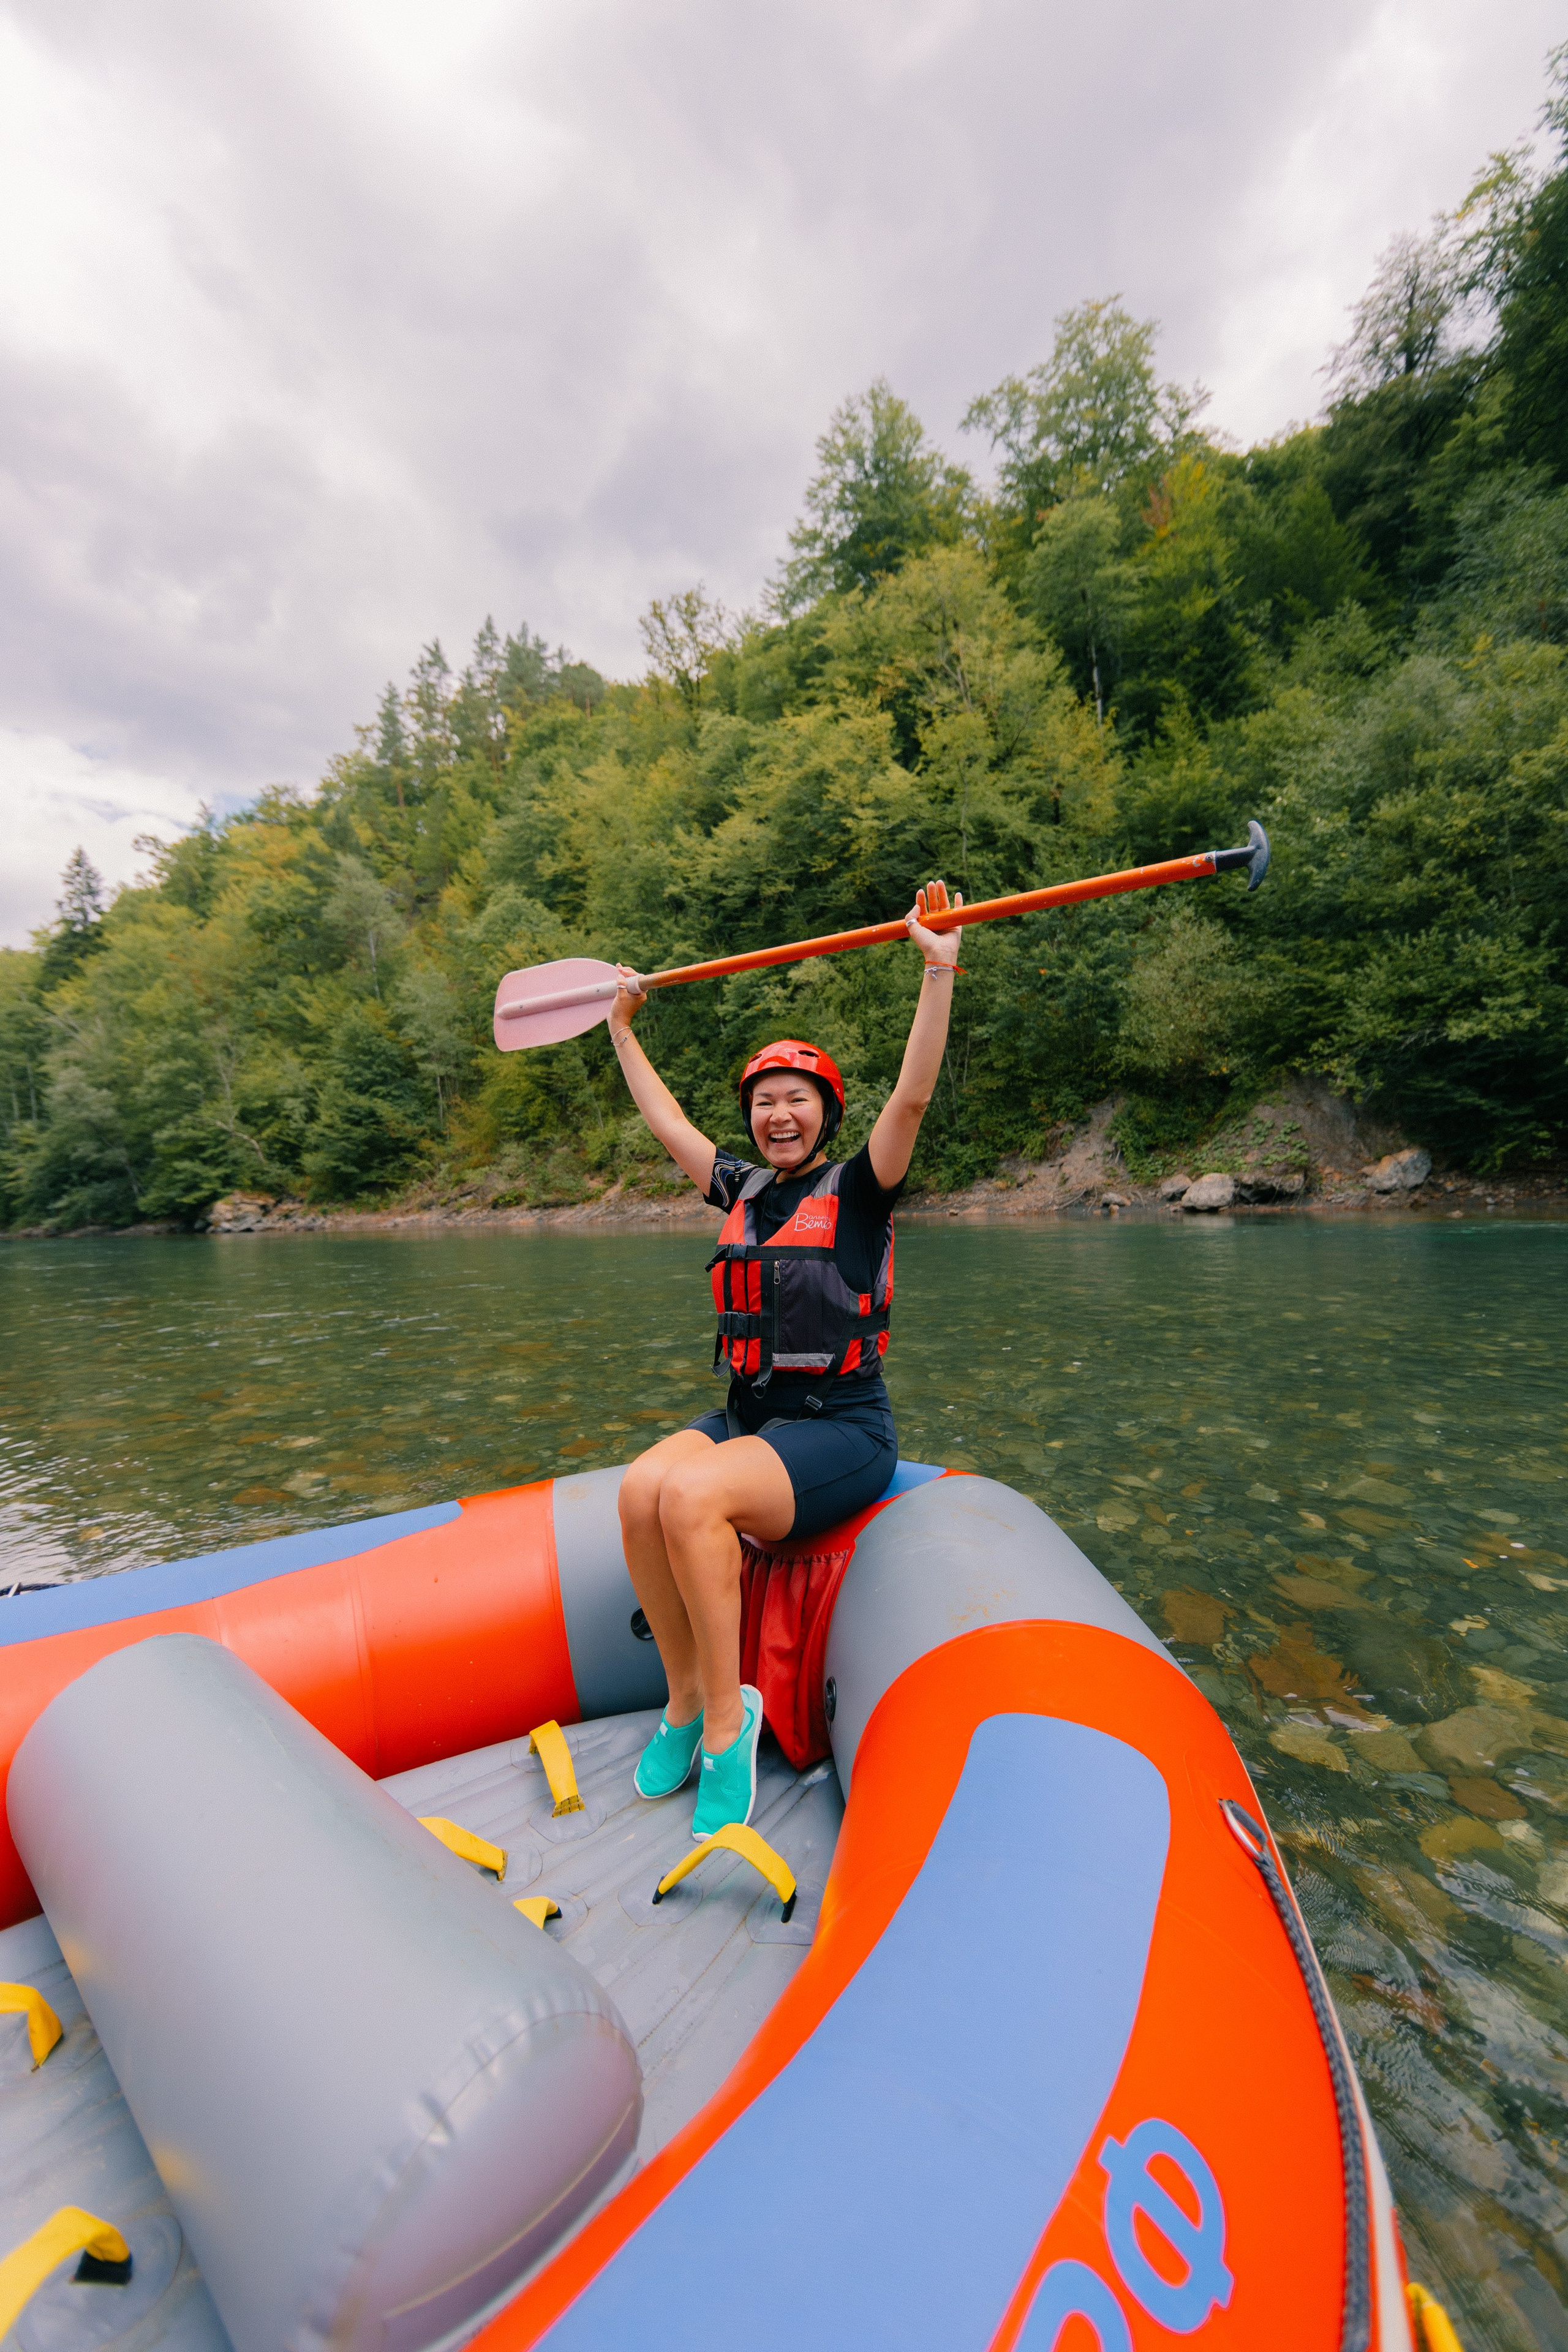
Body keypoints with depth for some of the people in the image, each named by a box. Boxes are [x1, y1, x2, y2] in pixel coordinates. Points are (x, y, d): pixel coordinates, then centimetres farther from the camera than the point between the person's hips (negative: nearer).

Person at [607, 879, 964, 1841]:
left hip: (841, 1429, -5)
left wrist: (940, 970, -25)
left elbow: (912, 1098, -19)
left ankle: (727, 1720, -9)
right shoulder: (743, 1189, 12)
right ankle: (687, 1698, -2)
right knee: (641, 1489, -22)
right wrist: (624, 1027, 30)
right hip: (744, 1414, 5)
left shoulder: (857, 1188, -3)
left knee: (693, 1497, -29)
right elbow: (667, 1119, 23)